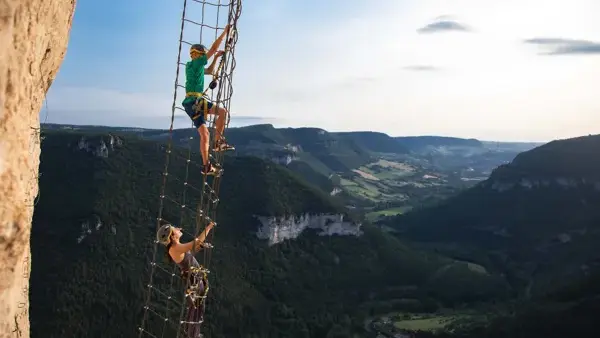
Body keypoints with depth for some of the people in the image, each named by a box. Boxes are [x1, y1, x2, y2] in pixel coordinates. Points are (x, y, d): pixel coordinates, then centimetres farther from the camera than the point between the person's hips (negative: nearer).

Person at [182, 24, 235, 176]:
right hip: (195, 101, -10)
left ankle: (206, 166, 2)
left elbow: (210, 72, 40)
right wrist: (225, 32, 3)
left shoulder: (192, 66, 25)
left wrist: (216, 57, 33)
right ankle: (218, 142, -16)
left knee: (204, 134, 4)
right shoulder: (196, 63, -2)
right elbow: (213, 48, -5)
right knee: (222, 111, -15)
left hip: (190, 104, 10)